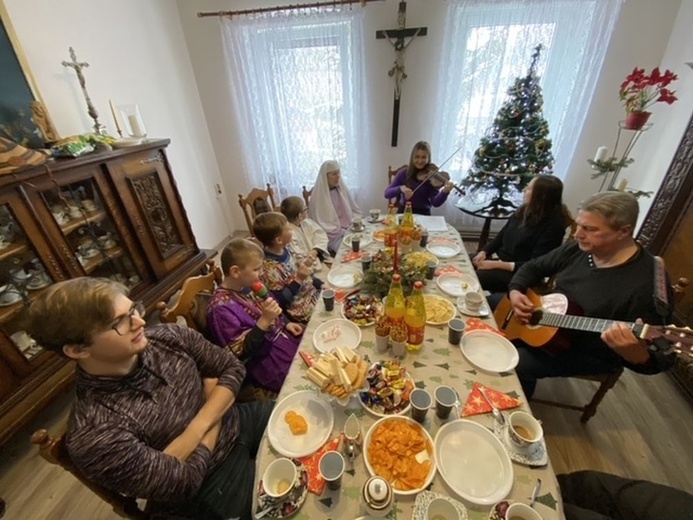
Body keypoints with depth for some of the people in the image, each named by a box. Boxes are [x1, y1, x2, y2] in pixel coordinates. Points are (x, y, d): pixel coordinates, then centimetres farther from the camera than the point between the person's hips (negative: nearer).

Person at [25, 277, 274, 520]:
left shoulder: (167, 337, -16)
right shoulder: (94, 434, -28)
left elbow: (232, 367, -6)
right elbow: (185, 481, -20)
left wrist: (197, 428, -20)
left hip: (241, 423, 5)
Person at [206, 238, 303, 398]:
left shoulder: (247, 286, -1)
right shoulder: (221, 307, -24)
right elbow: (240, 354, -24)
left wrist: (285, 324, 2)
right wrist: (264, 321, -32)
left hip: (279, 337, 8)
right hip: (266, 363, -8)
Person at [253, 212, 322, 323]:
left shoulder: (284, 249, -5)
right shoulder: (269, 268, -28)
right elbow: (280, 302, -23)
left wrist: (320, 284, 4)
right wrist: (298, 279, -30)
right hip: (303, 309, -8)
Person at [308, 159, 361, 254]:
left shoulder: (342, 188, 8)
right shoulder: (318, 195, -9)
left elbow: (355, 211, 15)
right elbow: (320, 224, -11)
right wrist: (342, 231, -15)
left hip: (349, 229, 6)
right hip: (333, 235, -6)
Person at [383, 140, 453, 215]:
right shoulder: (403, 173, 1)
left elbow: (435, 203, -13)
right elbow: (387, 193, -5)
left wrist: (445, 192, -32)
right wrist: (400, 188, -22)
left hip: (423, 214, 0)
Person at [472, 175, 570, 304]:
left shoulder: (553, 225, -17)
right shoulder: (525, 210, 6)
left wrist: (498, 265, -23)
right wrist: (484, 252, -5)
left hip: (517, 273, -8)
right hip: (499, 259, 8)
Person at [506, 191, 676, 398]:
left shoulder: (647, 285, -27)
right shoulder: (578, 248, -8)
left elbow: (659, 361, -24)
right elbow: (534, 267, 6)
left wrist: (632, 352, -47)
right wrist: (516, 292, -13)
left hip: (588, 352, -7)